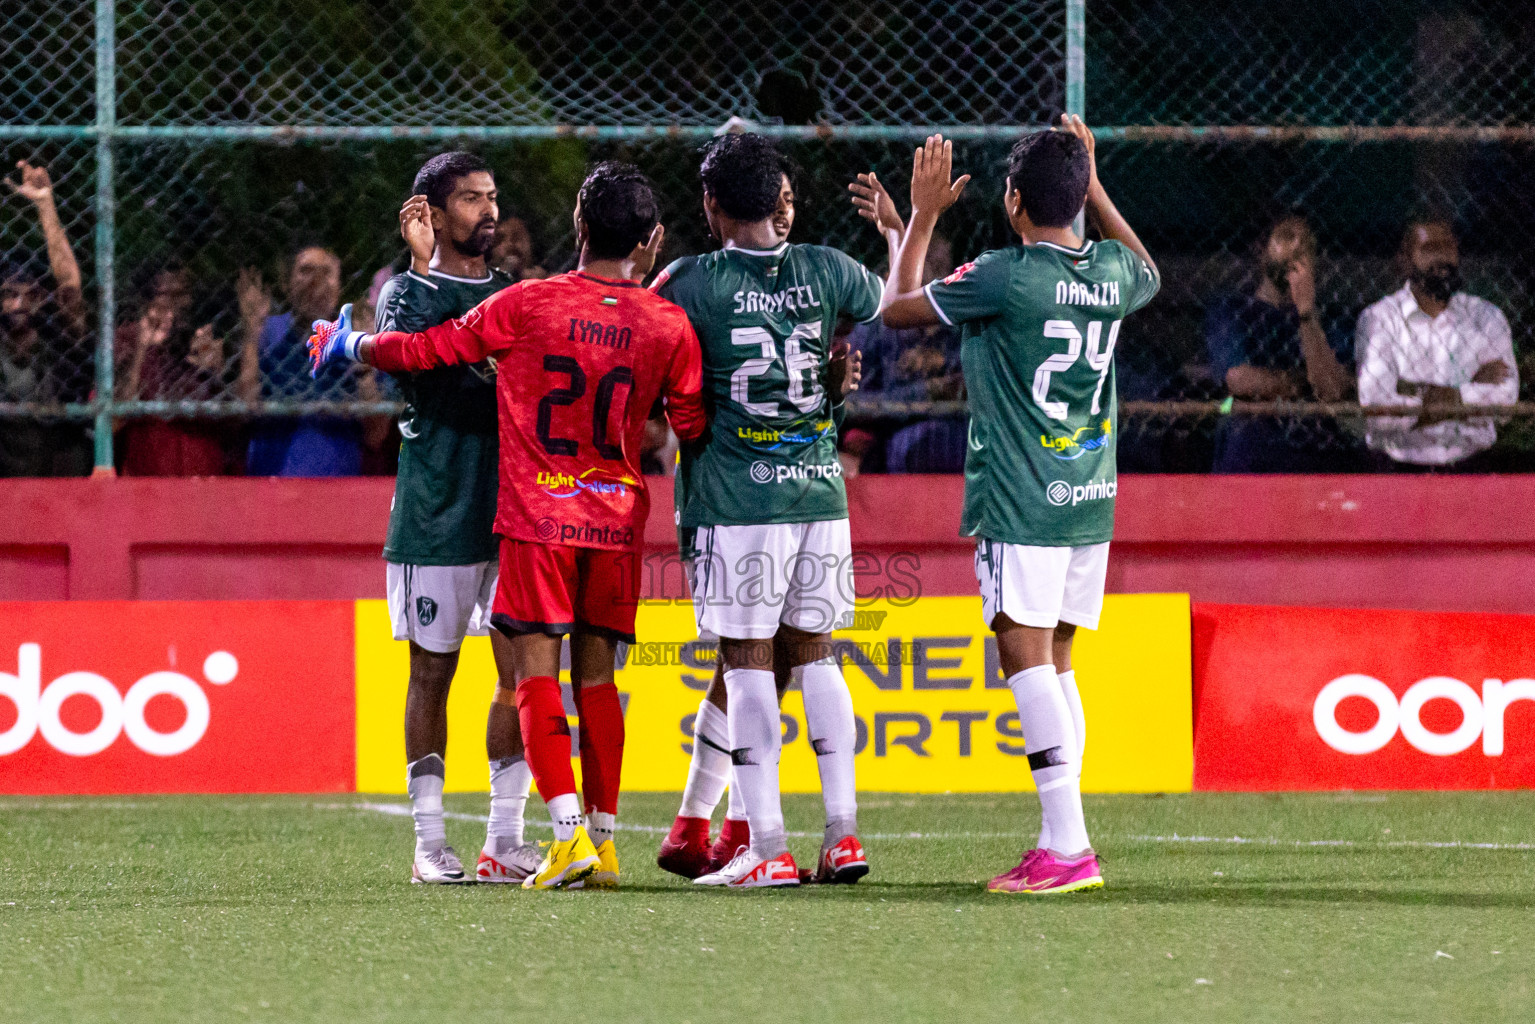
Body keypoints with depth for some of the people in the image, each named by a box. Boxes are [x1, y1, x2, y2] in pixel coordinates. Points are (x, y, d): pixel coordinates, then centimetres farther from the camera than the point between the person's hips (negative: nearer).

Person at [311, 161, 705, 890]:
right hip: (618, 518, 3)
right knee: (596, 676, 12)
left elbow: (425, 351, -2)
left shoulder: (527, 305, -8)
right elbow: (691, 425, 8)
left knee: (535, 674, -3)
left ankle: (569, 835, -16)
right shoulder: (667, 325, -2)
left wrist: (350, 346, 16)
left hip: (538, 518, -3)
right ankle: (604, 839, 13)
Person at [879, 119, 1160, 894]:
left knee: (1027, 658, -9)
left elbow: (897, 308, 1)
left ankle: (1067, 845, -18)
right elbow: (1147, 271, 33)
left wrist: (923, 216, 12)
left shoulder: (1003, 277, -13)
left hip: (1021, 502, -7)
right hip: (1091, 501, 7)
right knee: (1054, 663, 13)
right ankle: (1064, 840, 12)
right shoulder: (1112, 272, 5)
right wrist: (1093, 188, 34)